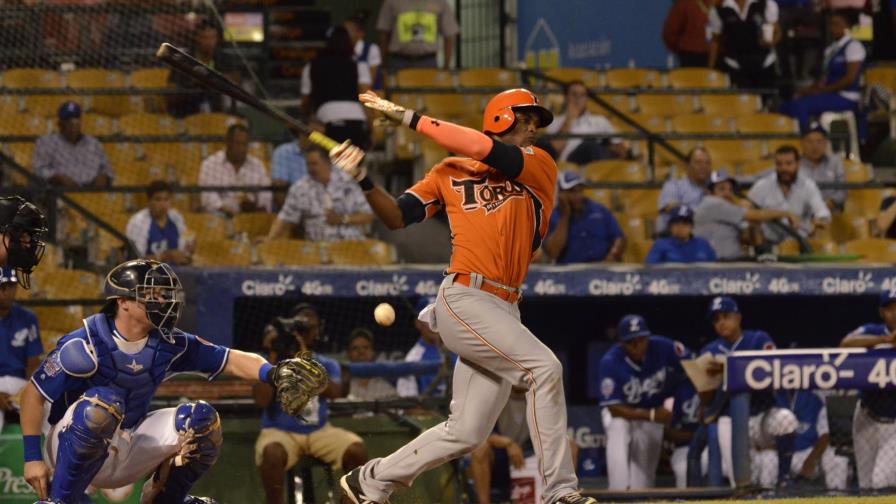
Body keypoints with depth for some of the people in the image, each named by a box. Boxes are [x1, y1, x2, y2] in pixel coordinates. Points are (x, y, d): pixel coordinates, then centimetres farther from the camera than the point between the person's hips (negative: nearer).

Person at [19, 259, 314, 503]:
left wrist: (273, 374, -24)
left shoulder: (168, 345, -4)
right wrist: (33, 457, -19)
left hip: (128, 453, 6)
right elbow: (33, 393, -15)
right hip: (72, 446, -6)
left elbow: (231, 361, -4)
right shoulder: (85, 344, -21)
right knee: (103, 402, -36)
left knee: (201, 420, -10)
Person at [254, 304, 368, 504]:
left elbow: (334, 391, -15)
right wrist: (273, 356, -13)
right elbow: (262, 400, -15)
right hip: (281, 432, -3)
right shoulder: (271, 363, 1)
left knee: (357, 450, -23)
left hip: (320, 432, 3)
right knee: (272, 453, -37)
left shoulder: (327, 365, 7)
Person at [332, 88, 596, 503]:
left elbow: (483, 149, -6)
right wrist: (364, 181, -10)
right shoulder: (450, 172, 10)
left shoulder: (540, 167, 10)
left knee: (466, 434, 5)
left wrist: (408, 117, -5)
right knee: (544, 367, -22)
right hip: (464, 300, -4)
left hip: (504, 311, 4)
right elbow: (396, 218, 7)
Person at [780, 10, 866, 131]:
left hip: (846, 98, -9)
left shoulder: (854, 47, -7)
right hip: (831, 96, 9)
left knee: (799, 105, -26)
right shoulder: (831, 49, 19)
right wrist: (809, 89, -2)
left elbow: (850, 78, -15)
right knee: (786, 106, -4)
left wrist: (821, 90, -16)